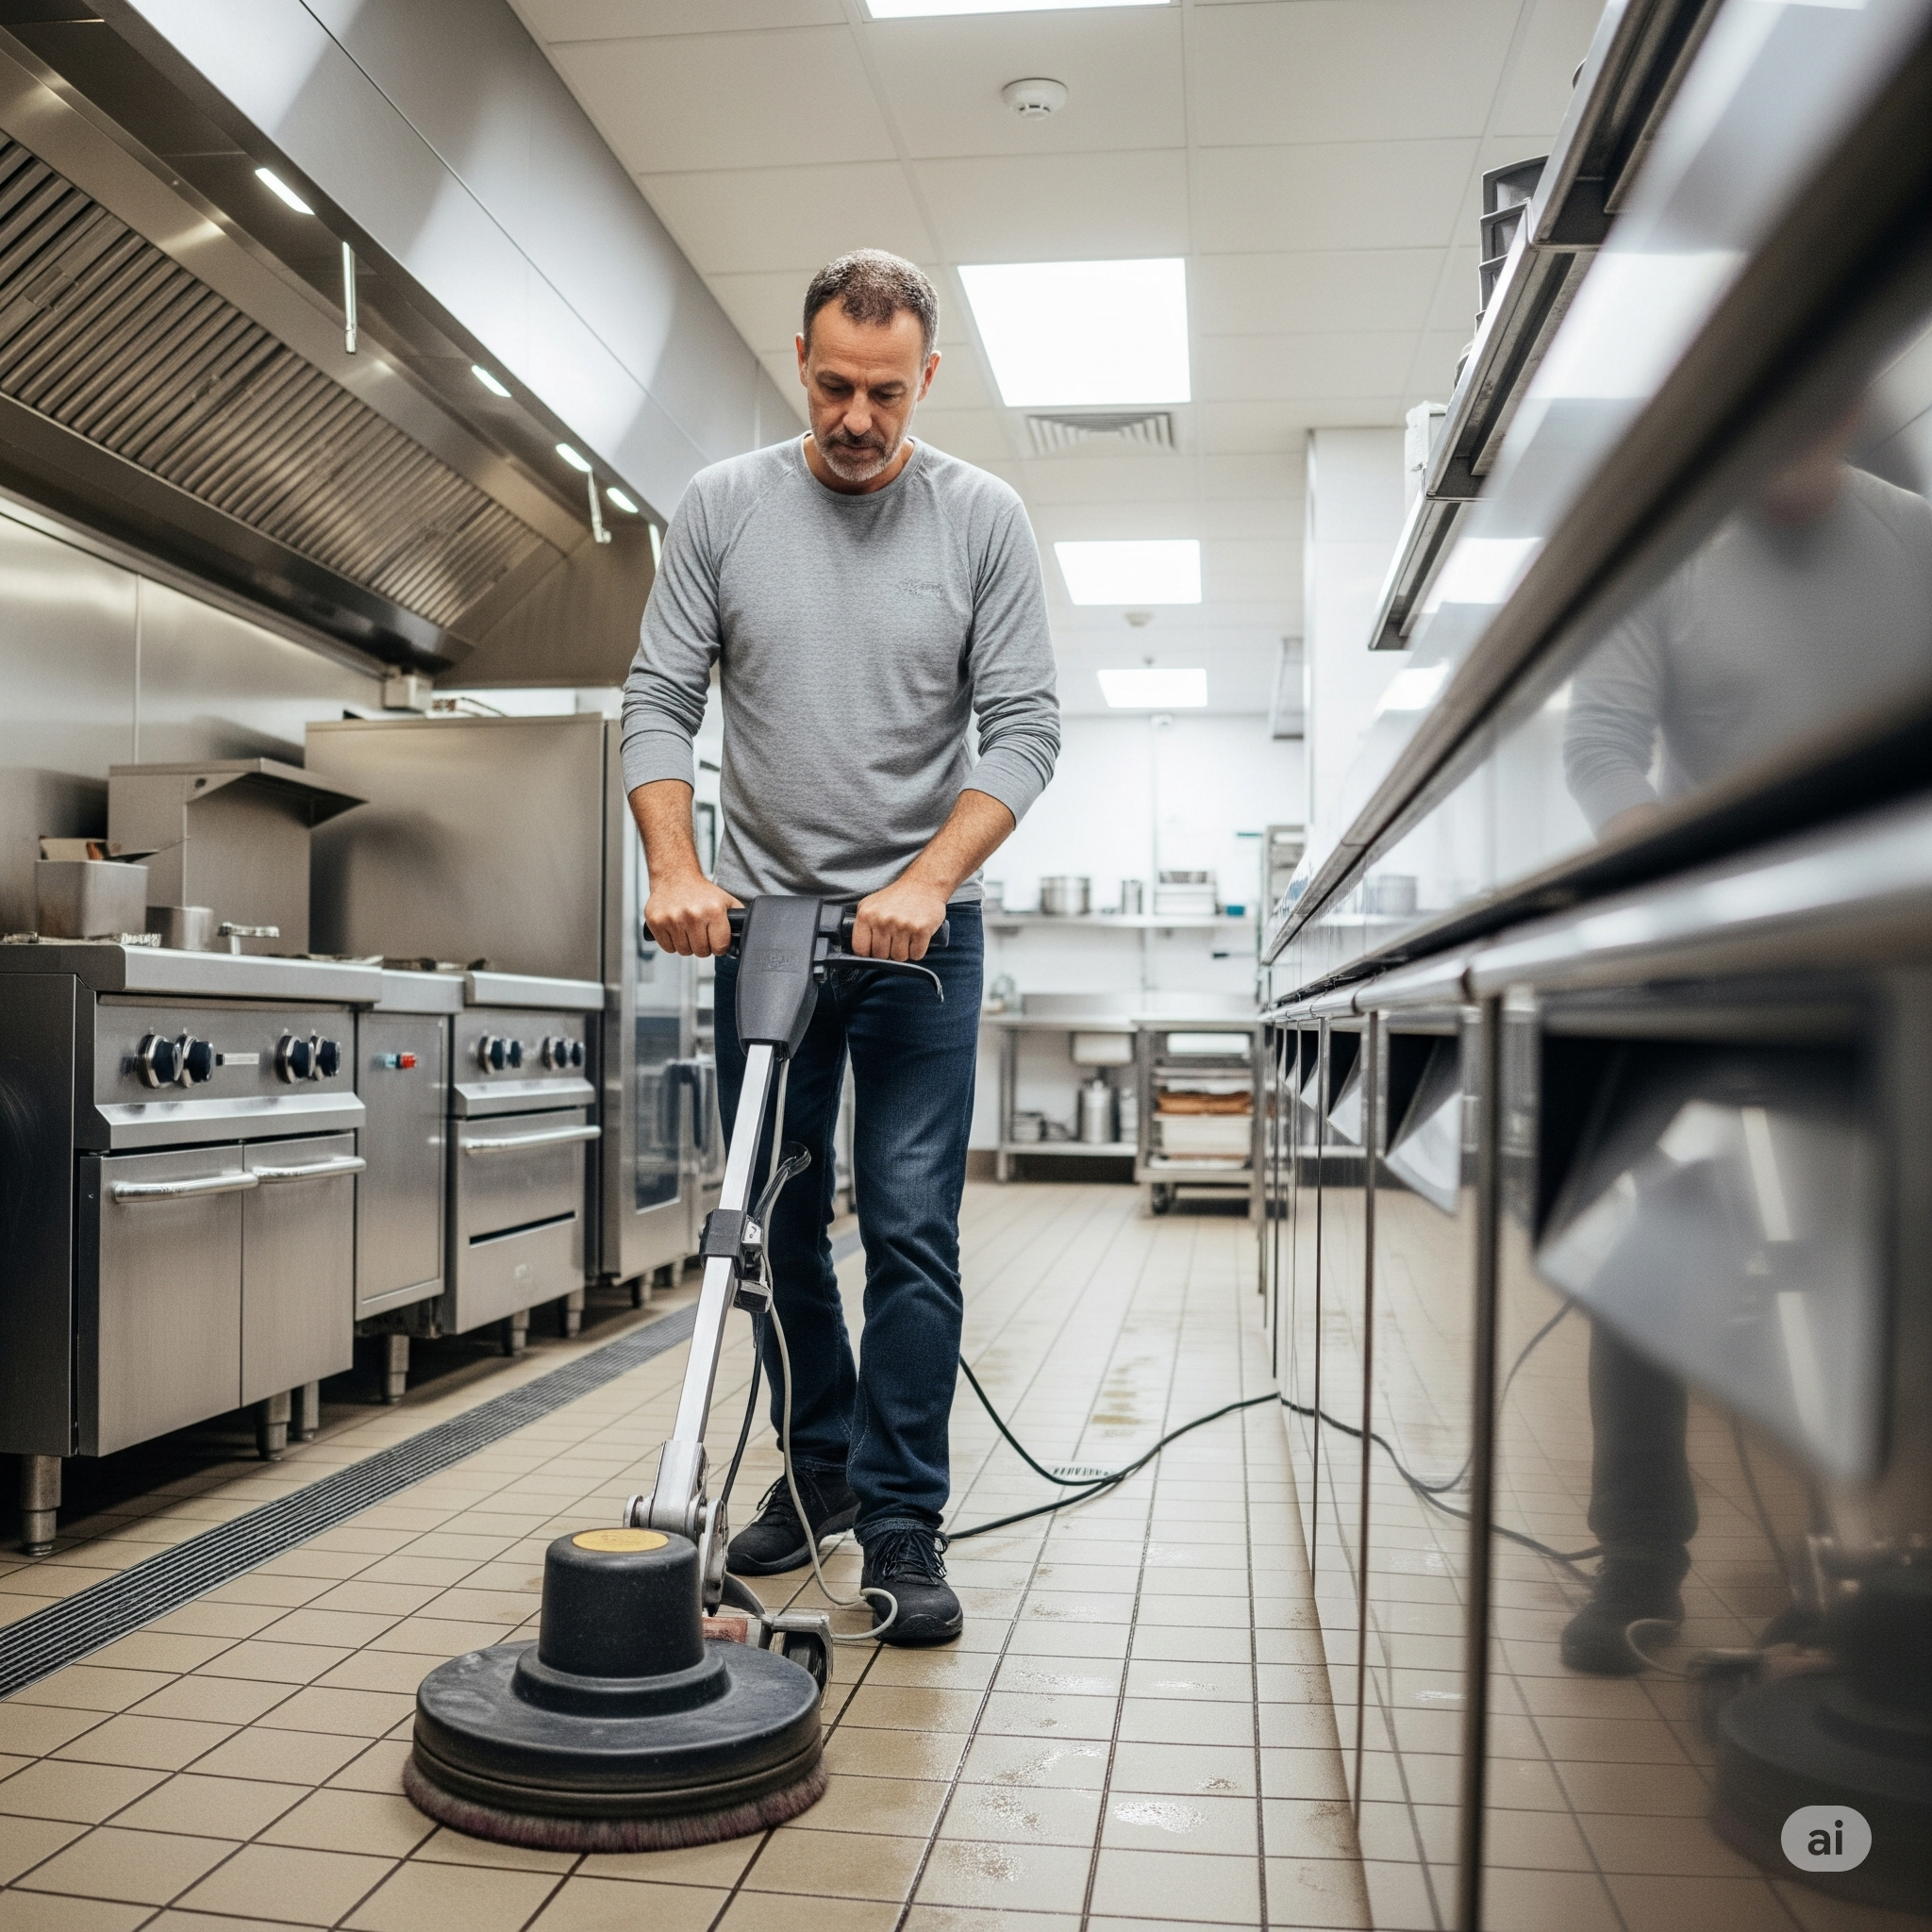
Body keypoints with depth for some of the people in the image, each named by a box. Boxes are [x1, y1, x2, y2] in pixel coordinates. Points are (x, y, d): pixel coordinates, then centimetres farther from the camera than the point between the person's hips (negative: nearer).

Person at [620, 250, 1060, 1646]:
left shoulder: (982, 519, -1)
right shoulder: (723, 508, 3)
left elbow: (1024, 727, -5)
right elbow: (660, 704, 1)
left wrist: (928, 879, -18)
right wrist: (675, 865, -15)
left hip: (921, 925, -2)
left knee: (912, 1227, -5)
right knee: (781, 1223, 9)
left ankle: (903, 1521, 5)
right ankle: (819, 1467, 27)